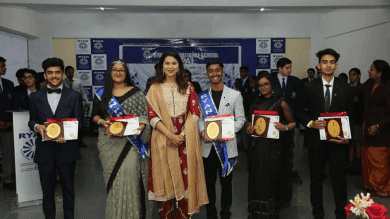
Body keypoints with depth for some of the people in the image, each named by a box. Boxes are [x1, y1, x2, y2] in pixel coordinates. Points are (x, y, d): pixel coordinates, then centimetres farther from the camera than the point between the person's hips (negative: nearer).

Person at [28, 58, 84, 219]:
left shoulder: (74, 96, 1)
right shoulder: (35, 96, 6)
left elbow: (79, 122, 0)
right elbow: (32, 121, 9)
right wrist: (37, 127, -15)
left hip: (67, 149, -1)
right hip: (44, 150, 1)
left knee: (68, 189, 13)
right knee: (47, 190, 12)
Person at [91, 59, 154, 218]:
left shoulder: (136, 93, 5)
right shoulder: (101, 94, 10)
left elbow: (145, 114, 2)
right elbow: (95, 115, 11)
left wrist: (142, 125, -17)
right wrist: (102, 122, -10)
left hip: (131, 140, -1)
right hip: (109, 141, 2)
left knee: (131, 176, -8)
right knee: (114, 177, 3)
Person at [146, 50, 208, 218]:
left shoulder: (188, 88, 11)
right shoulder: (155, 88, 6)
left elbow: (195, 112, 4)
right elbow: (152, 116, -3)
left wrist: (183, 134, -10)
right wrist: (170, 135, -14)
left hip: (186, 139, 1)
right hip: (163, 139, -1)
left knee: (185, 178, 1)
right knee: (165, 177, 1)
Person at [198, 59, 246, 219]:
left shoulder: (235, 95, 1)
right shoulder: (202, 97, 6)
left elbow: (240, 119, -1)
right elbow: (199, 118, 8)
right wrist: (202, 131, -12)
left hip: (227, 145, -1)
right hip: (207, 146, 2)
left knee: (226, 182, 10)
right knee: (209, 183, 12)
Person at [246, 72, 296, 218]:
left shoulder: (281, 103, -2)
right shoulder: (255, 104, 10)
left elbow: (293, 123, 0)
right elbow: (250, 121, 22)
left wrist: (284, 127, -20)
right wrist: (249, 128, 0)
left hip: (274, 147, -3)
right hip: (258, 146, 4)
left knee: (273, 178, 1)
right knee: (257, 178, 6)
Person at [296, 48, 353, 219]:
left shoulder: (345, 88, 2)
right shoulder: (310, 87, 0)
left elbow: (350, 116, 5)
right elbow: (299, 111, 5)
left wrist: (347, 137, -7)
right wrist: (310, 123, -13)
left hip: (337, 140, 0)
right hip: (316, 139, 0)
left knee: (339, 178, 4)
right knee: (316, 178, 12)